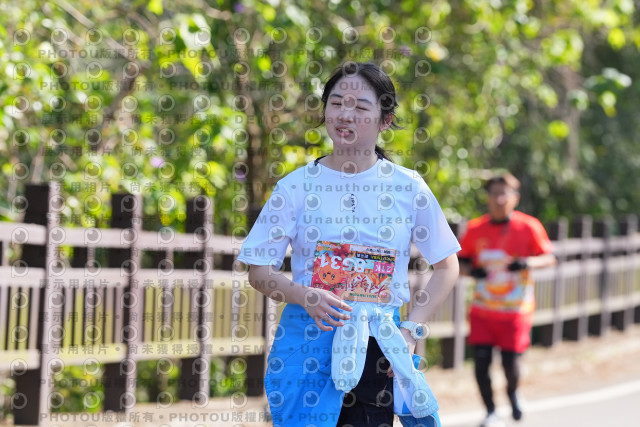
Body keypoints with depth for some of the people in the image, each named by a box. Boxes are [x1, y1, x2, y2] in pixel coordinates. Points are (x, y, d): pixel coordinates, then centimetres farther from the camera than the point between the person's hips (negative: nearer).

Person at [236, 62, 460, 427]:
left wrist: (413, 329, -1)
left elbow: (447, 267, 10)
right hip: (308, 339, 0)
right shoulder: (297, 186, 1)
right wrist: (307, 297, -15)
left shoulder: (407, 187, 3)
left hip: (377, 349, 1)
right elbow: (260, 272, 4)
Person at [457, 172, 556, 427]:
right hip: (482, 310, 2)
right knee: (481, 360, -6)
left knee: (511, 364, -4)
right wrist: (470, 270, -14)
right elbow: (461, 261, 9)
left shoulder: (529, 227, -6)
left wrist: (529, 262, -24)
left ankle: (512, 393, 31)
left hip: (516, 310, -2)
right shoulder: (475, 229, 0)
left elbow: (549, 257, -4)